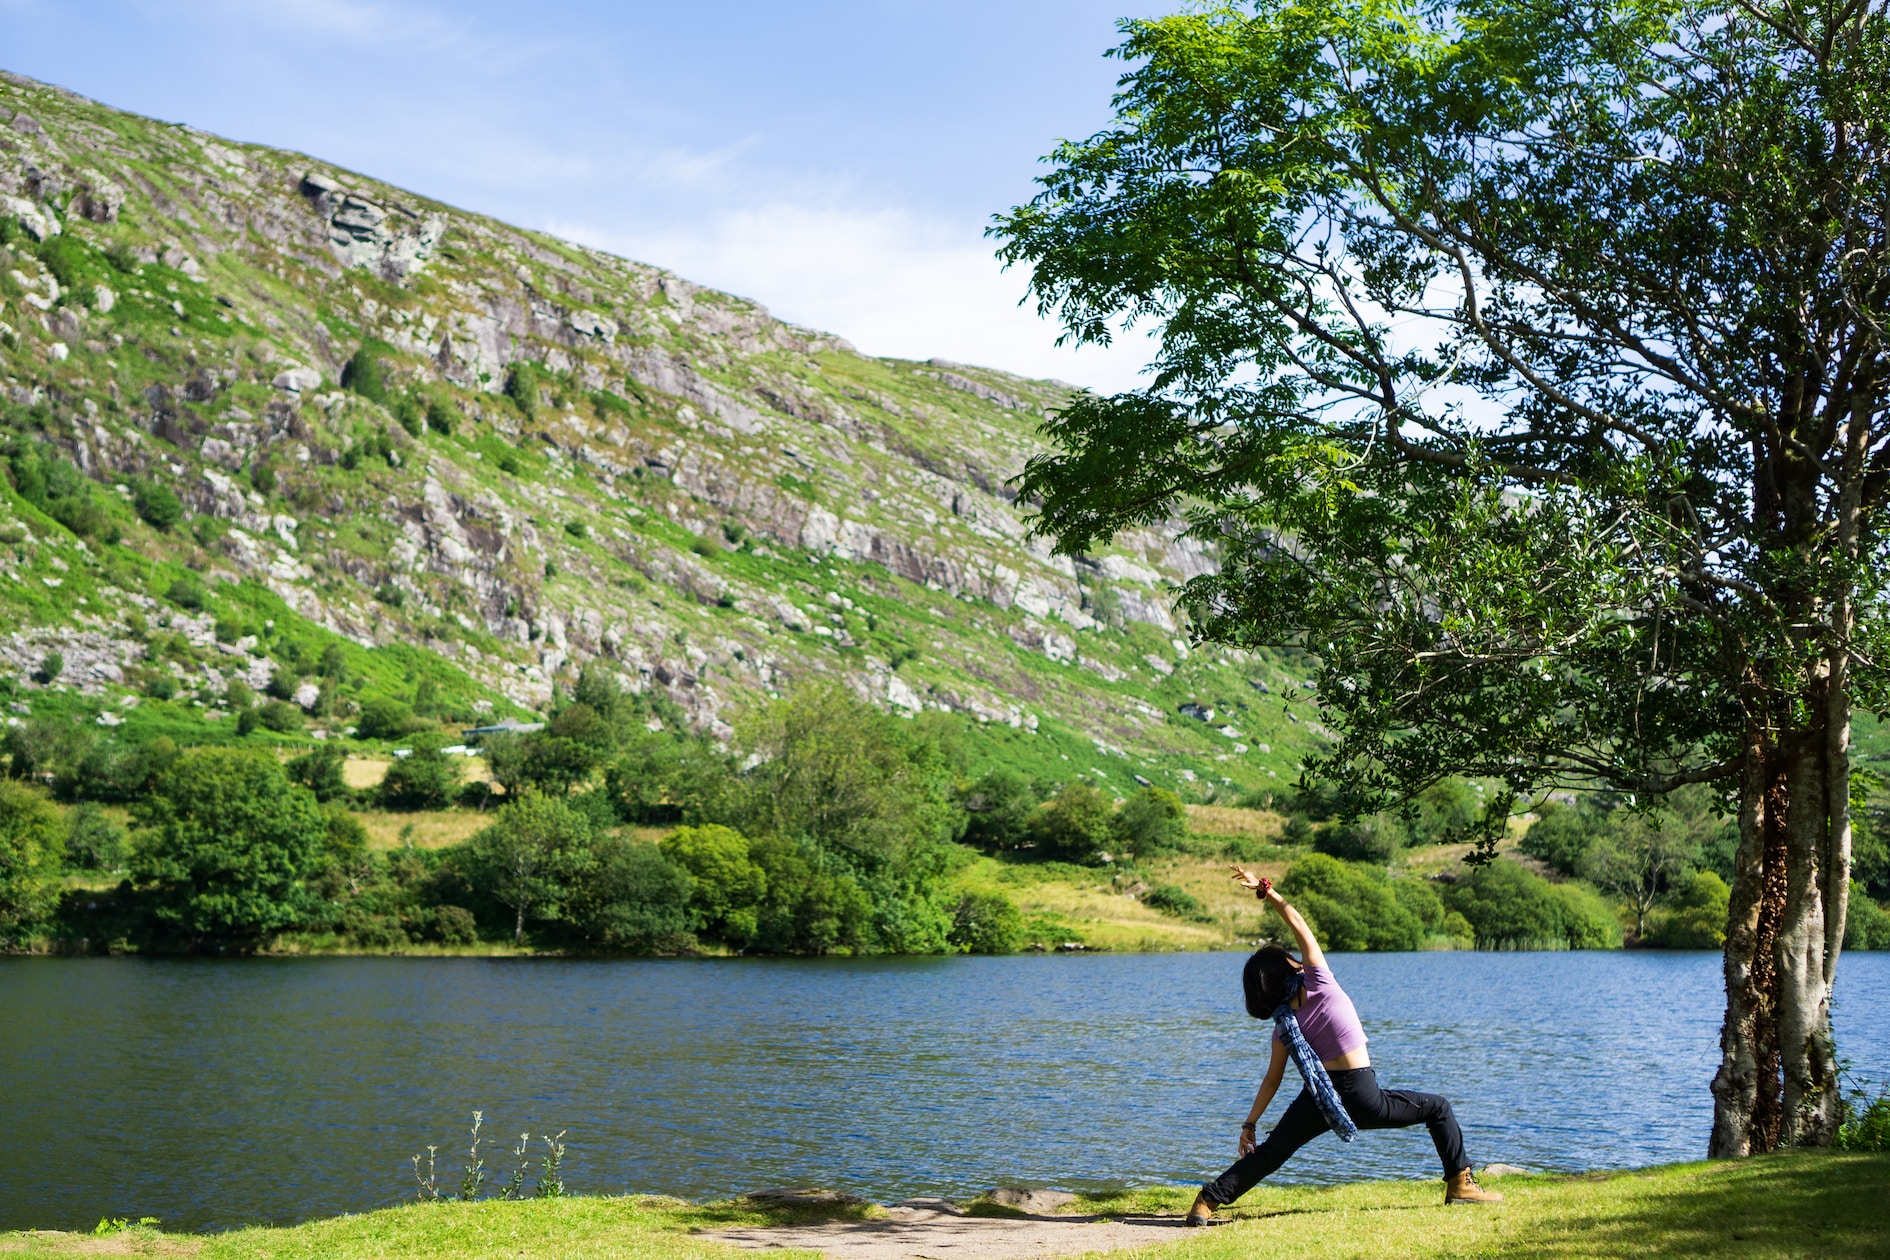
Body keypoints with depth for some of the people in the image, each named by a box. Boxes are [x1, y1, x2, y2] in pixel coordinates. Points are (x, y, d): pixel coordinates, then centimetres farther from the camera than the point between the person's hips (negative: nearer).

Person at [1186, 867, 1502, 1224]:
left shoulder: (1283, 1024, 5)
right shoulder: (1319, 982, -7)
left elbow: (1272, 1080, 6)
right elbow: (1298, 923, -9)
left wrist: (1250, 1124, 14)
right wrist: (1265, 889, -11)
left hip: (1320, 1101, 3)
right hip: (1362, 1097, -3)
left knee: (1269, 1154, 5)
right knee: (1438, 1108, 17)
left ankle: (1208, 1200, -10)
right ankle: (1460, 1183, 14)